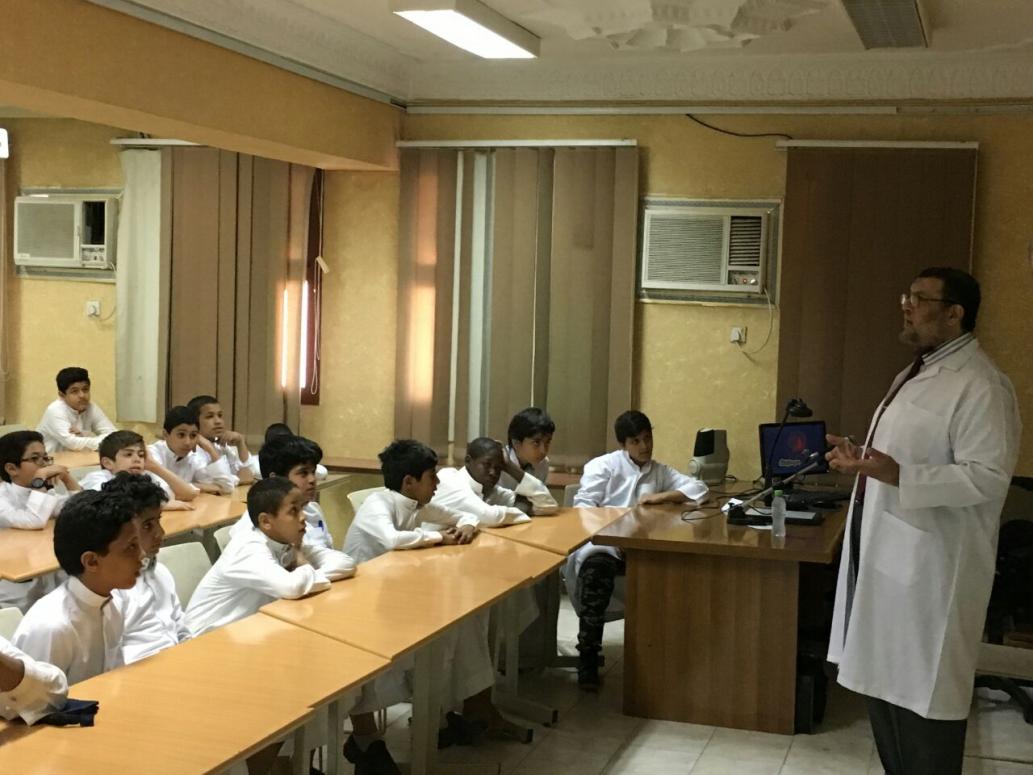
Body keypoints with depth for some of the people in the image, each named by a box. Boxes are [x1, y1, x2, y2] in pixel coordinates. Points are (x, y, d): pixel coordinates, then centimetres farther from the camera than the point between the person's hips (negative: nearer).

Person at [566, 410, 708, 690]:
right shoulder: (602, 466, 9)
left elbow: (699, 489, 11)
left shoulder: (659, 471, 21)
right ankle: (588, 657, -33)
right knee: (597, 564, -39)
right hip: (602, 540, -3)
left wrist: (661, 496, -3)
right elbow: (583, 506, -3)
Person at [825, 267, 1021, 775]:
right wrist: (862, 458, 8)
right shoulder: (917, 373, 14)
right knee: (881, 676, 18)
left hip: (928, 567, -10)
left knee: (922, 691, 0)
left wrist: (898, 475, -31)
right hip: (886, 555, 10)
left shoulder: (980, 386, -18)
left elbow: (987, 477, -24)